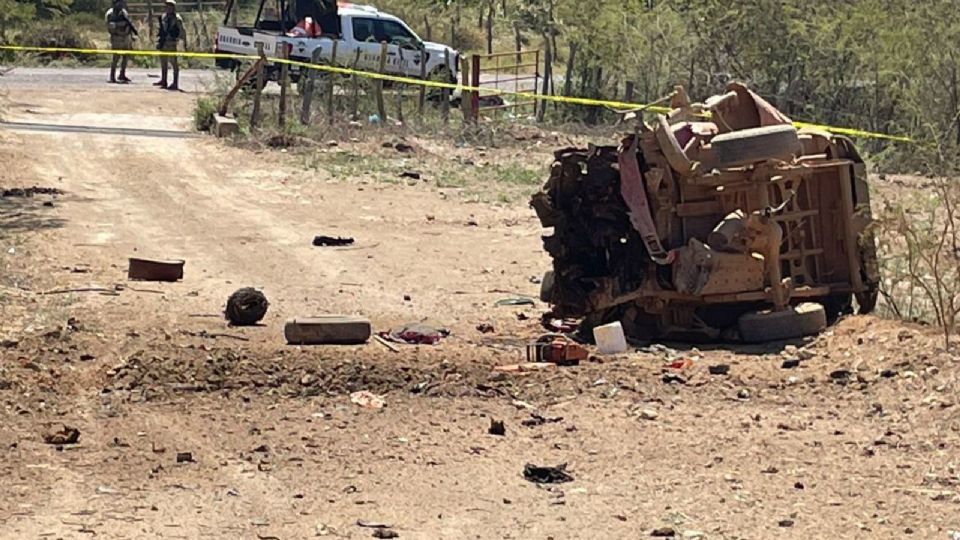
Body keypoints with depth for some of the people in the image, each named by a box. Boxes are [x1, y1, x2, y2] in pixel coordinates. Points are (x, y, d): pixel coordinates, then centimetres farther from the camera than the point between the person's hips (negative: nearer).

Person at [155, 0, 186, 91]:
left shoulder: (176, 18, -12)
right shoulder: (164, 17, 12)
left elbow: (182, 31, -13)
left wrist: (184, 42, -15)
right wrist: (159, 41, 22)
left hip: (171, 43, -9)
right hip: (164, 43, 9)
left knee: (174, 63, -4)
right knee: (163, 63, 15)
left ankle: (175, 83, -1)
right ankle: (163, 81, 25)